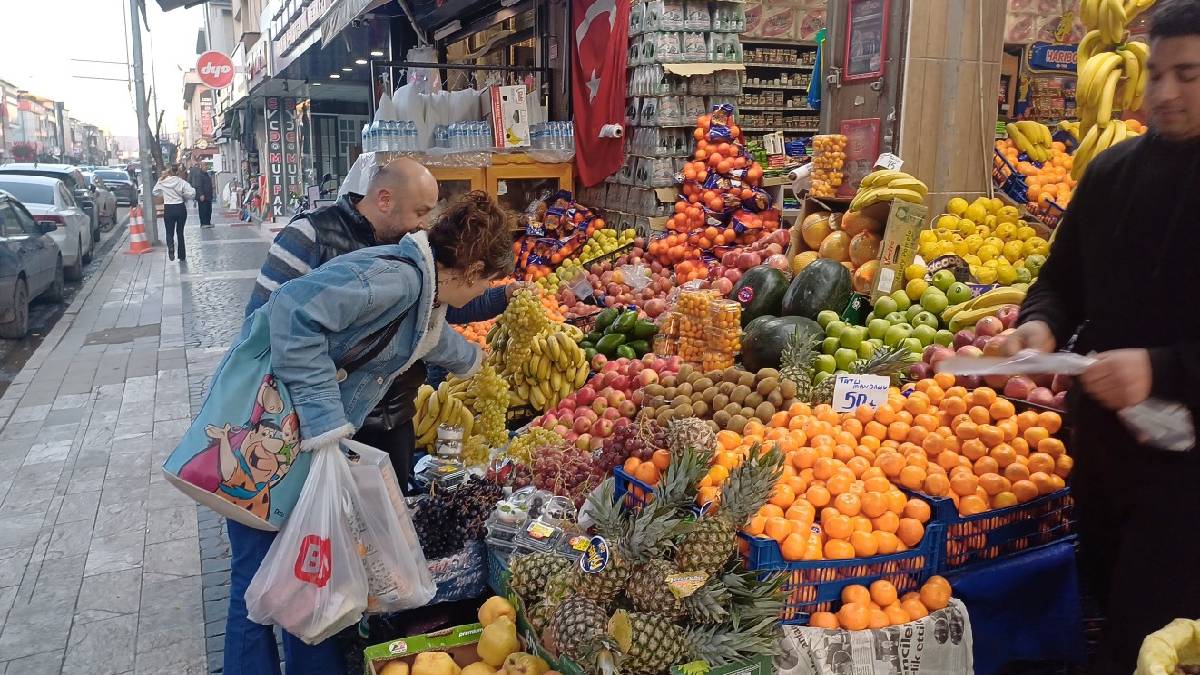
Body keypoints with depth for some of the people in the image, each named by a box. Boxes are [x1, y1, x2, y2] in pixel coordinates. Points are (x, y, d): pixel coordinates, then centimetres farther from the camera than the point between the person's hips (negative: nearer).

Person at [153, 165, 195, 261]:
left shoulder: (162, 182, -3)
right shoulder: (181, 182, -9)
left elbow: (155, 193, 10)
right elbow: (191, 193, -16)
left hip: (168, 209, 0)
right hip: (180, 208, 0)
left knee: (169, 232, 9)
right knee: (180, 232, 12)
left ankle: (171, 246, -24)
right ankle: (182, 256, 15)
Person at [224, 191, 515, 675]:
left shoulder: (421, 287, 11)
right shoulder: (395, 277, -22)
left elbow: (431, 337, 35)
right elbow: (295, 311, -33)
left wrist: (472, 359, 55)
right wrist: (324, 420, -32)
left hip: (306, 436, 10)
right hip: (264, 432, -10)